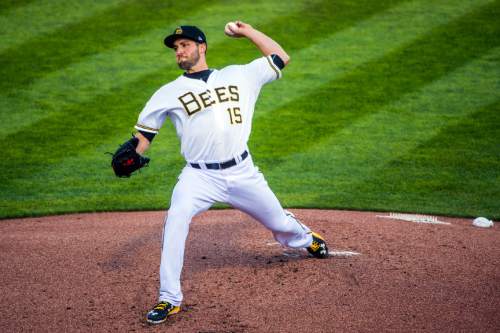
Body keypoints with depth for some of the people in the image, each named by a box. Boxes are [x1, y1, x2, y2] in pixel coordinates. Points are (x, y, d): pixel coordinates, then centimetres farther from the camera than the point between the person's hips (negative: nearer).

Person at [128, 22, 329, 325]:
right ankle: (170, 299, -20)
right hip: (199, 176, -1)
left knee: (279, 222, 16)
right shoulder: (170, 92, 6)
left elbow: (281, 58, 13)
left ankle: (307, 239, 55)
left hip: (242, 172, 1)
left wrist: (247, 31, 12)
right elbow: (145, 133, 6)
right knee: (176, 220, -28)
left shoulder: (239, 76, 8)